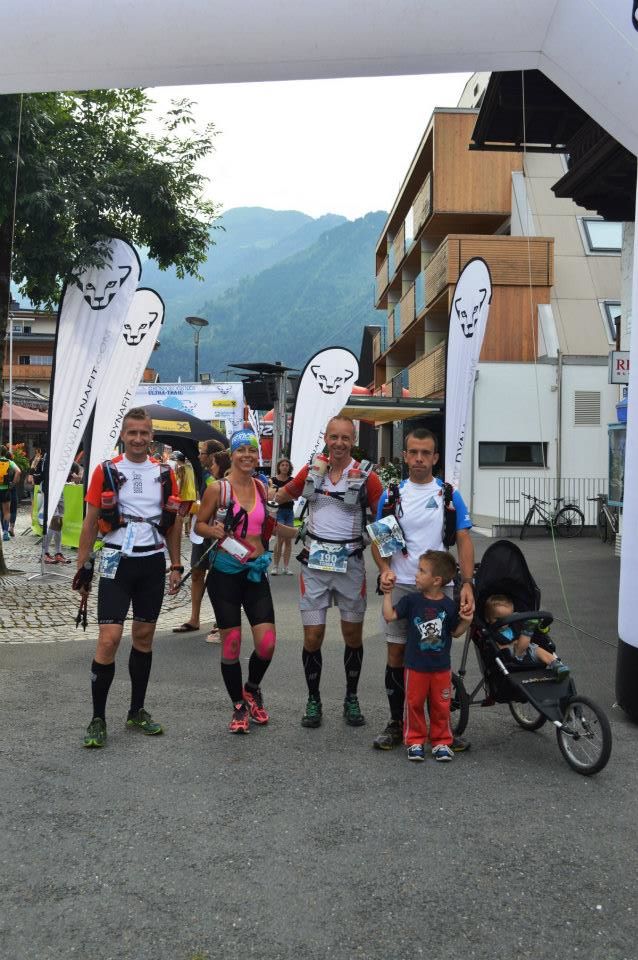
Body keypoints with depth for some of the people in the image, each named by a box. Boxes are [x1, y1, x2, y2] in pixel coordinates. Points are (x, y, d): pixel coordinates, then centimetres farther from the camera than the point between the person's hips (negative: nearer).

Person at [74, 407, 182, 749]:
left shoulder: (165, 474, 5)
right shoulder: (106, 471, -3)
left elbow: (173, 524, 12)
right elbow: (90, 523, 1)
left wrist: (175, 566, 8)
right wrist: (82, 568, -2)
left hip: (153, 563, 3)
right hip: (117, 562, -3)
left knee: (144, 636, 11)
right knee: (109, 638, -10)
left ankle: (137, 711, 24)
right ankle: (98, 719, 2)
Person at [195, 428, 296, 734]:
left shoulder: (262, 488, 7)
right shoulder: (218, 488, -7)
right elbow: (198, 525, -1)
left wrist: (297, 532, 17)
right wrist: (215, 531, -20)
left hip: (256, 571, 4)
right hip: (225, 572, -4)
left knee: (267, 643, -3)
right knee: (232, 644, 1)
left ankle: (252, 688, 28)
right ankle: (239, 707, 21)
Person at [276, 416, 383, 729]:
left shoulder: (366, 476, -4)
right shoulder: (312, 470, 4)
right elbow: (281, 497, 19)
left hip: (349, 562, -1)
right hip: (315, 562, 1)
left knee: (353, 635, 10)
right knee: (313, 636, 1)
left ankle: (351, 698, 28)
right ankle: (313, 700, 20)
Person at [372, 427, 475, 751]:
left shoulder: (449, 494, 1)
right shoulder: (391, 495, 4)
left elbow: (464, 540, -2)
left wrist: (467, 583, -13)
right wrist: (385, 570, -12)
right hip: (400, 586, 1)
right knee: (397, 655, 6)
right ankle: (396, 724, 20)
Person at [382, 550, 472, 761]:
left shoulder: (449, 606, -6)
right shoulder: (411, 600, -7)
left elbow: (455, 632, 5)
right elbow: (389, 616, -12)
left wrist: (466, 621, -12)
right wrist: (387, 594, -13)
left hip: (441, 667, 0)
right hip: (415, 666, 0)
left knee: (440, 706, 10)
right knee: (414, 704, 9)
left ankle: (441, 742, 26)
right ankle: (415, 741, 23)